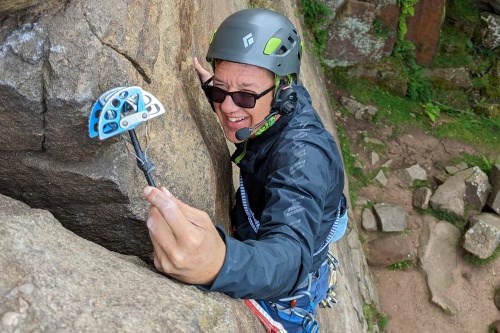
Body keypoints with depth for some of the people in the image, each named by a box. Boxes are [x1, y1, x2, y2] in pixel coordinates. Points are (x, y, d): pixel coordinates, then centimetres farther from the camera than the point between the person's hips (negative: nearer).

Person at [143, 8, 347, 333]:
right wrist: (217, 90, -4)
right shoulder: (287, 105, -16)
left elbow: (291, 257, -58)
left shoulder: (303, 154, -40)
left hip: (285, 293, -7)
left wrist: (221, 263, -77)